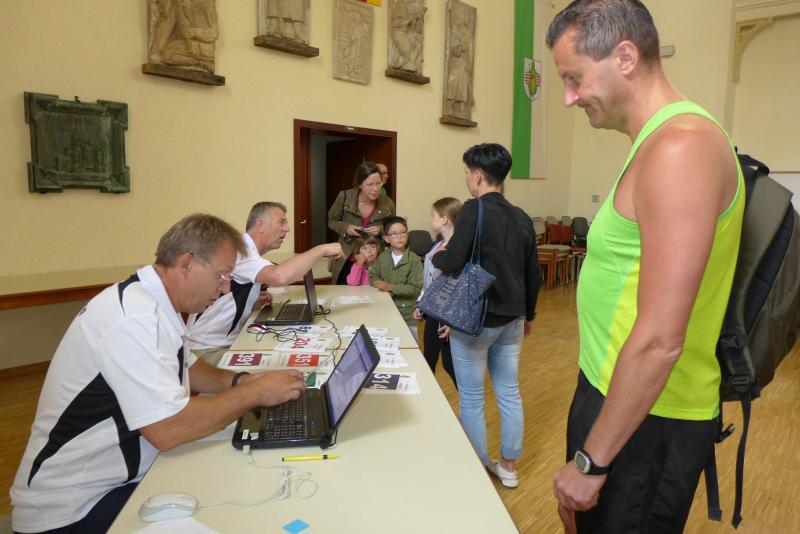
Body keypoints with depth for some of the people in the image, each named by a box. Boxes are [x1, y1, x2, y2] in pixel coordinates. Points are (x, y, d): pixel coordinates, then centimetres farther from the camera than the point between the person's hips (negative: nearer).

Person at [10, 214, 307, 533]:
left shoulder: (153, 302, 2)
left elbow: (184, 369, 17)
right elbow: (167, 429, -32)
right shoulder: (133, 315, -27)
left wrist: (240, 381, -1)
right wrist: (255, 393, -20)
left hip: (118, 475, 8)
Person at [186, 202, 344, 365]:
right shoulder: (240, 248, -18)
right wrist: (322, 249, -27)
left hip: (229, 342, 9)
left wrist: (254, 304, 2)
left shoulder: (249, 251, 13)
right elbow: (279, 276, -38)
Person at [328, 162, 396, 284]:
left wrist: (381, 230, -16)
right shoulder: (345, 197, -12)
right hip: (346, 261, 0)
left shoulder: (387, 204, -9)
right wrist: (346, 228, -16)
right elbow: (332, 220, 3)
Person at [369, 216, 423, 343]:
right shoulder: (383, 257, 3)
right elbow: (372, 276, 11)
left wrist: (391, 287, -22)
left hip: (406, 312, -4)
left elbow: (416, 288, -17)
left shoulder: (414, 260, -13)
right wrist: (380, 285, -11)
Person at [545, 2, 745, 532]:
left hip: (645, 418, -9)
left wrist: (590, 461, -18)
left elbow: (659, 340, -26)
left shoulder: (679, 147, -22)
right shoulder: (660, 142, 10)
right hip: (615, 392, 9)